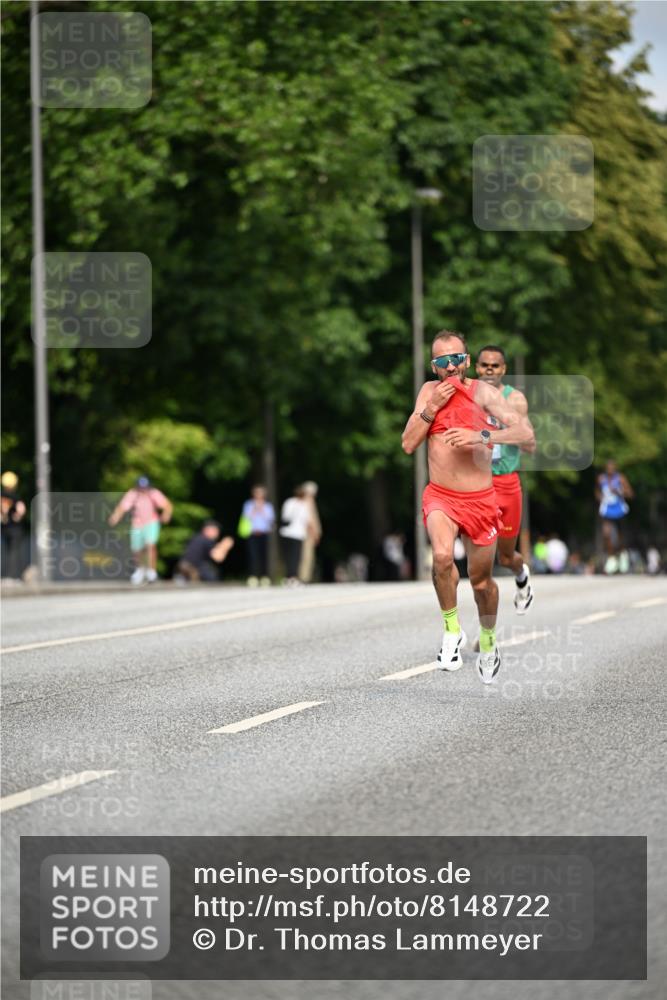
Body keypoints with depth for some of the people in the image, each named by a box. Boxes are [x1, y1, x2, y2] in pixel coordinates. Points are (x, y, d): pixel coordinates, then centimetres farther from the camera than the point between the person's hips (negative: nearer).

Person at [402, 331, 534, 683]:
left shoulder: (482, 392, -9)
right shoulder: (429, 391, 1)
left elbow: (526, 433, -18)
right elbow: (408, 444, -1)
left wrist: (482, 435, -31)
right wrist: (432, 408, -13)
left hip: (480, 499, -1)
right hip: (440, 496, 1)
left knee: (481, 580, 13)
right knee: (442, 555, -30)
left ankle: (488, 642, 41)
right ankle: (452, 630, -10)